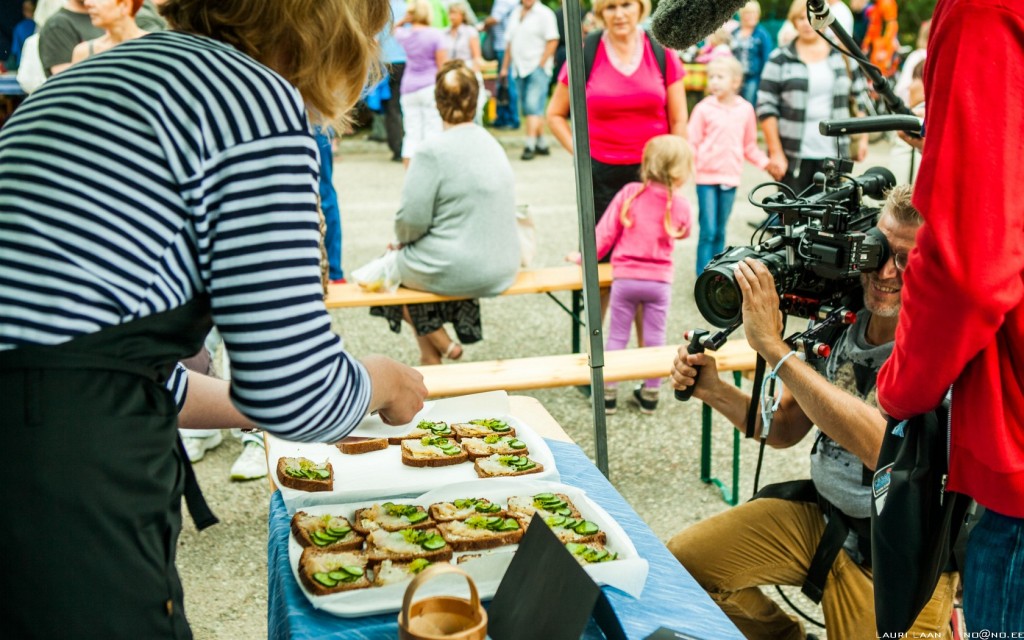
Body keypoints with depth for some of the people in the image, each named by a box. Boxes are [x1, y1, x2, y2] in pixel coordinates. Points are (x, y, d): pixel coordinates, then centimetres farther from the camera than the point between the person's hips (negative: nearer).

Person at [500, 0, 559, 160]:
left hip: (537, 68, -7)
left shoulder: (545, 14, -3)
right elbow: (509, 42, 18)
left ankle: (530, 145, -15)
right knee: (527, 109, 8)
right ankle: (541, 144, 16)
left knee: (533, 106, -15)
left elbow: (553, 41, -10)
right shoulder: (515, 14, 16)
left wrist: (541, 65, -14)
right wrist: (505, 67, 13)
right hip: (519, 69, 7)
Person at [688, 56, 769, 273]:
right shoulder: (703, 109, -4)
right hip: (707, 176, -3)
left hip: (730, 177, 3)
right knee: (708, 232, -5)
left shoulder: (745, 109, 5)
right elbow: (692, 143, -5)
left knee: (720, 232, 12)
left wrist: (766, 163, 8)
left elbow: (749, 145, 14)